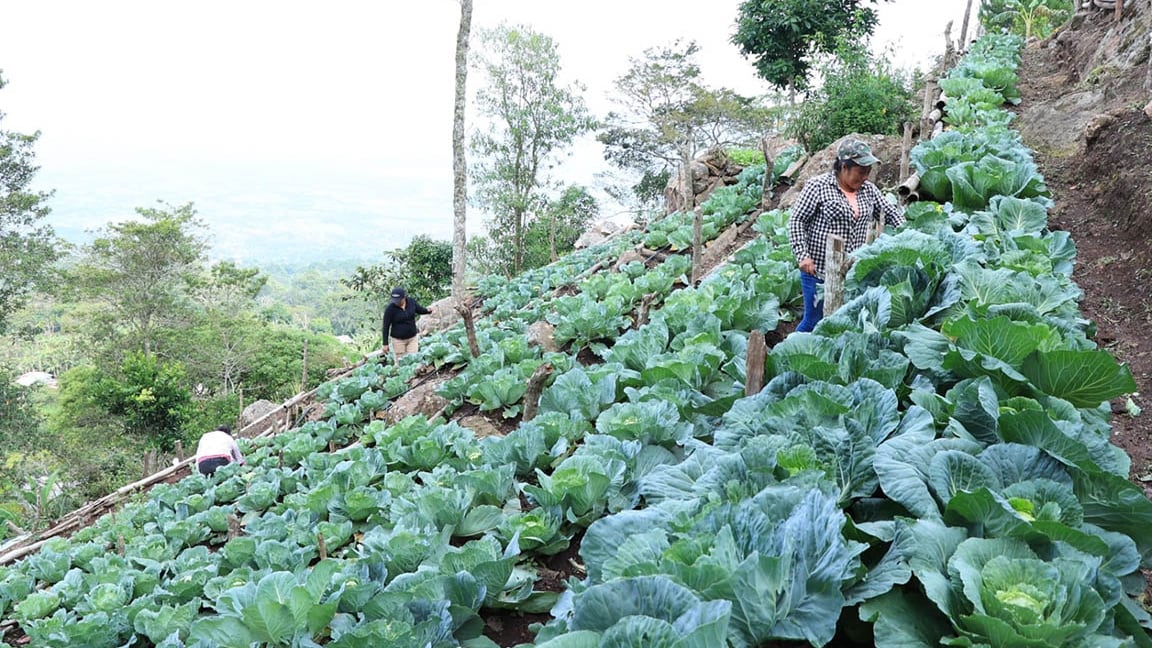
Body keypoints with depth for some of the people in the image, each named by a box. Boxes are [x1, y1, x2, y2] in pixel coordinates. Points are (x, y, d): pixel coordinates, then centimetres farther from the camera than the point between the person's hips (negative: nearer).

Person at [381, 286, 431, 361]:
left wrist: (428, 311, -7)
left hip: (412, 338, 3)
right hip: (398, 340, -3)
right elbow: (386, 326, -10)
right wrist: (385, 344, -9)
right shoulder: (390, 308, -16)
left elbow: (420, 309, 15)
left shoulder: (411, 302, -7)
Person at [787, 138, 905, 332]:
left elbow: (891, 213, 17)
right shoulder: (818, 186, -9)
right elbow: (797, 221, -10)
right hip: (818, 272, -5)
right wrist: (803, 256, -18)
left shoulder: (868, 190, 8)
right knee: (814, 321, 1)